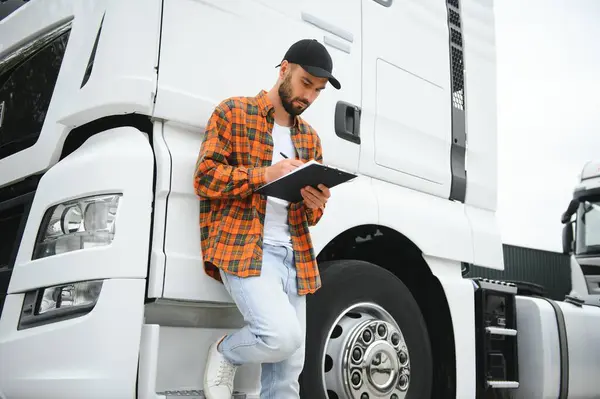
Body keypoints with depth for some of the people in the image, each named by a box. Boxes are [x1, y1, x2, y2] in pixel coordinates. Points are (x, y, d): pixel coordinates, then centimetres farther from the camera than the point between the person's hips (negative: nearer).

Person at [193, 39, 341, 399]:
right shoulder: (234, 112, 4)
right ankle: (225, 353, 7)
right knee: (283, 335, -25)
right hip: (243, 248, -6)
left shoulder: (310, 138, 20)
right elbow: (205, 177, -6)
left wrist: (315, 204, -4)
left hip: (295, 256, 6)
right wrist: (265, 174, -17)